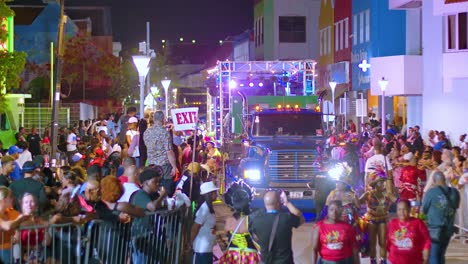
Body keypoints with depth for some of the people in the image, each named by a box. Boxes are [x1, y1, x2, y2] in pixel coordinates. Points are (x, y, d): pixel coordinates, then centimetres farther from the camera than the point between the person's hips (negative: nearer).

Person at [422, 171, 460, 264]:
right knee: (441, 255, 20)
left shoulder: (431, 192, -15)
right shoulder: (455, 192, -1)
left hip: (434, 229, -5)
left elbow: (424, 210, -5)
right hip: (449, 229, 5)